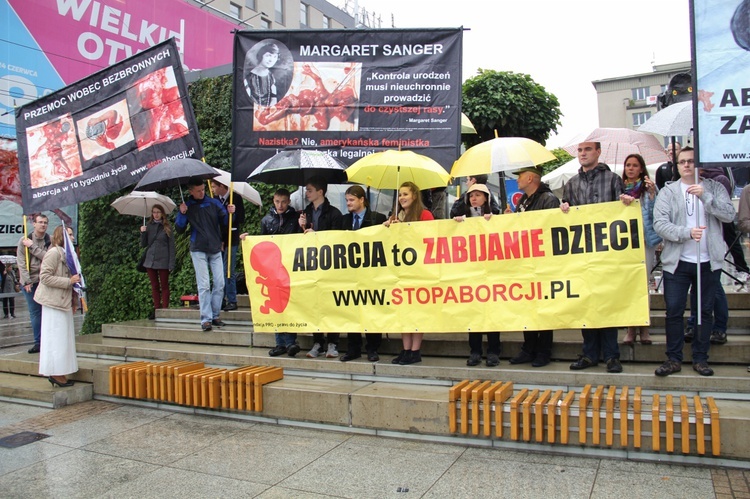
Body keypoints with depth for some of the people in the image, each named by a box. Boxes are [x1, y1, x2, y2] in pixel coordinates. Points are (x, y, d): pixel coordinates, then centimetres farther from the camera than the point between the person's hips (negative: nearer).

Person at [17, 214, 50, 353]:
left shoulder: (50, 241, 3)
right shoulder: (24, 241, 4)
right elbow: (21, 262, -1)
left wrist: (33, 247, -12)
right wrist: (26, 282, -7)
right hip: (30, 282, 1)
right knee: (34, 312, 3)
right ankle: (38, 342, 9)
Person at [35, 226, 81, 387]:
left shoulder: (65, 253, 16)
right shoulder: (54, 253, -13)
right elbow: (45, 277, -19)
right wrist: (69, 281, -20)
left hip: (63, 301, 9)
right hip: (54, 301, -9)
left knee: (64, 337, 11)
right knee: (55, 337, -4)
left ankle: (60, 373, 17)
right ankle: (55, 373, 3)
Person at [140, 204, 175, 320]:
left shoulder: (167, 228, -1)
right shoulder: (148, 227, 8)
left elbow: (171, 246, -3)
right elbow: (143, 245, 8)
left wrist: (171, 264, -9)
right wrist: (143, 233, -10)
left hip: (163, 261, -4)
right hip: (150, 260, 4)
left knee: (164, 286, 3)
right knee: (154, 286, 10)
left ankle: (165, 309, 5)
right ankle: (156, 309, 16)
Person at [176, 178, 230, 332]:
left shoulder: (214, 203, 3)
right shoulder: (187, 206, 1)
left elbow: (224, 224, 5)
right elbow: (179, 230, 1)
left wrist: (229, 213, -14)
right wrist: (182, 214, -13)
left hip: (215, 250, 2)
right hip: (198, 250, -2)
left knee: (220, 284, 1)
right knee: (204, 285, -7)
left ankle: (215, 315, 13)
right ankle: (206, 319, -4)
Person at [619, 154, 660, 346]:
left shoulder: (648, 188, 4)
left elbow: (655, 214, -4)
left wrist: (652, 193, -16)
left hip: (645, 240, -2)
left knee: (643, 283, -1)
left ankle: (644, 326, 7)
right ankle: (631, 327, 9)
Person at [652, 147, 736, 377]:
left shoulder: (714, 188, 6)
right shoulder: (668, 191, 3)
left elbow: (729, 215, -9)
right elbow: (660, 223, -9)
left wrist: (705, 196, -20)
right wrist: (687, 232, -23)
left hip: (709, 262, 1)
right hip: (676, 262, -1)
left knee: (705, 311, 9)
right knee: (674, 311, 2)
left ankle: (700, 358, 21)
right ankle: (673, 358, 13)